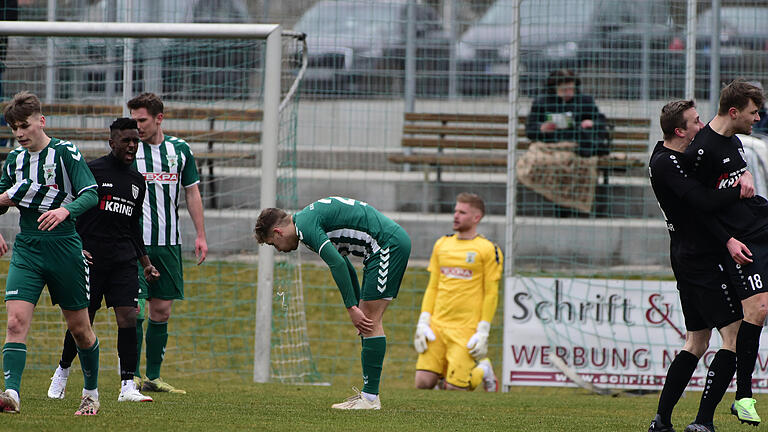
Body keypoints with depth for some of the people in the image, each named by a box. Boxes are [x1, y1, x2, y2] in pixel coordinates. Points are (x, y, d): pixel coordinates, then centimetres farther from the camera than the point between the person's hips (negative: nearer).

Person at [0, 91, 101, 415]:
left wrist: (64, 210, -35)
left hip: (63, 247, -3)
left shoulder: (64, 152, -6)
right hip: (26, 249, 3)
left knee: (79, 327, 8)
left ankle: (91, 392, 27)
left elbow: (91, 194, -16)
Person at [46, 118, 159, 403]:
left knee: (128, 318, -10)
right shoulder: (91, 171, -3)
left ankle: (128, 387, -10)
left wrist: (145, 262, 18)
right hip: (90, 258, -4)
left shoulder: (137, 181, 14)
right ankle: (62, 371, 28)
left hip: (124, 261, 4)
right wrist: (76, 249, -12)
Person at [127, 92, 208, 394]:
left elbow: (192, 192, 14)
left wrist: (201, 235, 8)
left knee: (162, 311, 6)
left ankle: (153, 377, 14)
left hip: (168, 243, 4)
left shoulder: (179, 149, 8)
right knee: (135, 310, -10)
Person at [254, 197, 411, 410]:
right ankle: (368, 392, 11)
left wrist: (351, 308, -16)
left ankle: (370, 397, -9)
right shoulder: (310, 219, 20)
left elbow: (337, 264, -20)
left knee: (371, 322, -9)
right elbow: (342, 263, 25)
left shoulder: (305, 225, -11)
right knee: (366, 320, 11)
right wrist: (358, 307, 20)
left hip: (389, 244, -10)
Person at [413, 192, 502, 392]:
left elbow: (491, 294, -3)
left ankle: (482, 371, 19)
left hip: (466, 330, -5)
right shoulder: (442, 245, 13)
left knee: (455, 389, -11)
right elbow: (432, 288, 16)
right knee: (423, 382, -8)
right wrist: (423, 322, 6)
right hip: (437, 325, 5)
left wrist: (483, 332, -9)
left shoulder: (487, 250, -2)